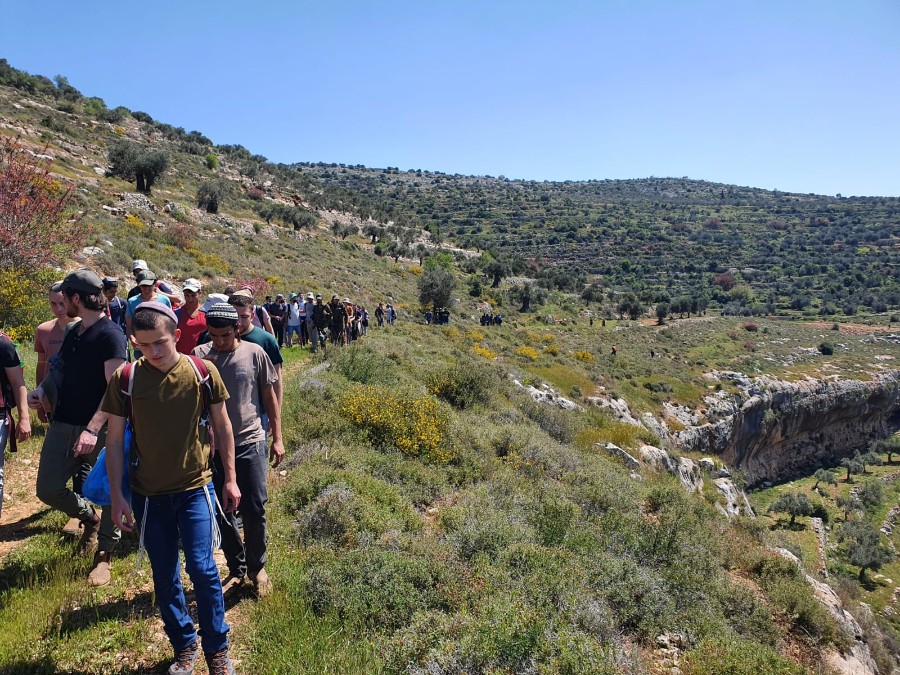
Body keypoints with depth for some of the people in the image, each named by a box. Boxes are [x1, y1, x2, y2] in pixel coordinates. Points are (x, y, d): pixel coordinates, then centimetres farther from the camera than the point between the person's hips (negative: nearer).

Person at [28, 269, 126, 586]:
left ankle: (104, 555, 21)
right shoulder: (73, 333, 12)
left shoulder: (110, 334, -14)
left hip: (100, 429, -7)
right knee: (48, 490, 7)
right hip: (63, 425, 8)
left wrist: (92, 429, -28)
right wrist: (40, 390, 2)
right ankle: (89, 517, 35)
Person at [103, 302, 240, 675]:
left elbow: (222, 426, 0)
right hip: (148, 494, 2)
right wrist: (116, 495, -2)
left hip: (195, 487, -1)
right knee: (165, 577, 12)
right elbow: (115, 440, 0)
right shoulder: (125, 379, -8)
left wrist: (230, 478, 1)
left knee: (202, 568, -5)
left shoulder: (203, 372, -10)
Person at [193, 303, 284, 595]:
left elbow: (269, 396, 3)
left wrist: (277, 438, 2)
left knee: (254, 510, 1)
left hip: (250, 442, -2)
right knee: (221, 512, 12)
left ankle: (257, 566, 24)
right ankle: (237, 567, 31)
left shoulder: (254, 353, -5)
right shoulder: (200, 355, -3)